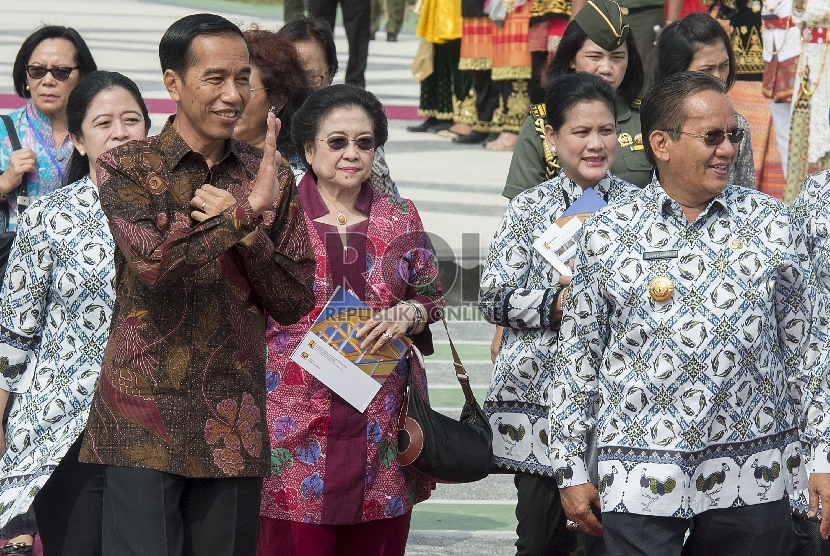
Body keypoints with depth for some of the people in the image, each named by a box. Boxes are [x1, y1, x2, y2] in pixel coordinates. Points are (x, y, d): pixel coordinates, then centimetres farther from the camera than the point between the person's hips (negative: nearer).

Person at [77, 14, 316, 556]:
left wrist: (245, 233, -8)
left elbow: (295, 303, 7)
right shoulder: (127, 168, -1)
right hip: (145, 422, -3)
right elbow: (153, 259, -20)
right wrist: (248, 212, -16)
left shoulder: (271, 175, 10)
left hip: (235, 426, 3)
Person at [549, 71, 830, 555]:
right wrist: (571, 470, 4)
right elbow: (577, 356, 6)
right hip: (642, 478, -1)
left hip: (755, 476, 1)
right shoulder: (606, 234, 1)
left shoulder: (770, 222, 4)